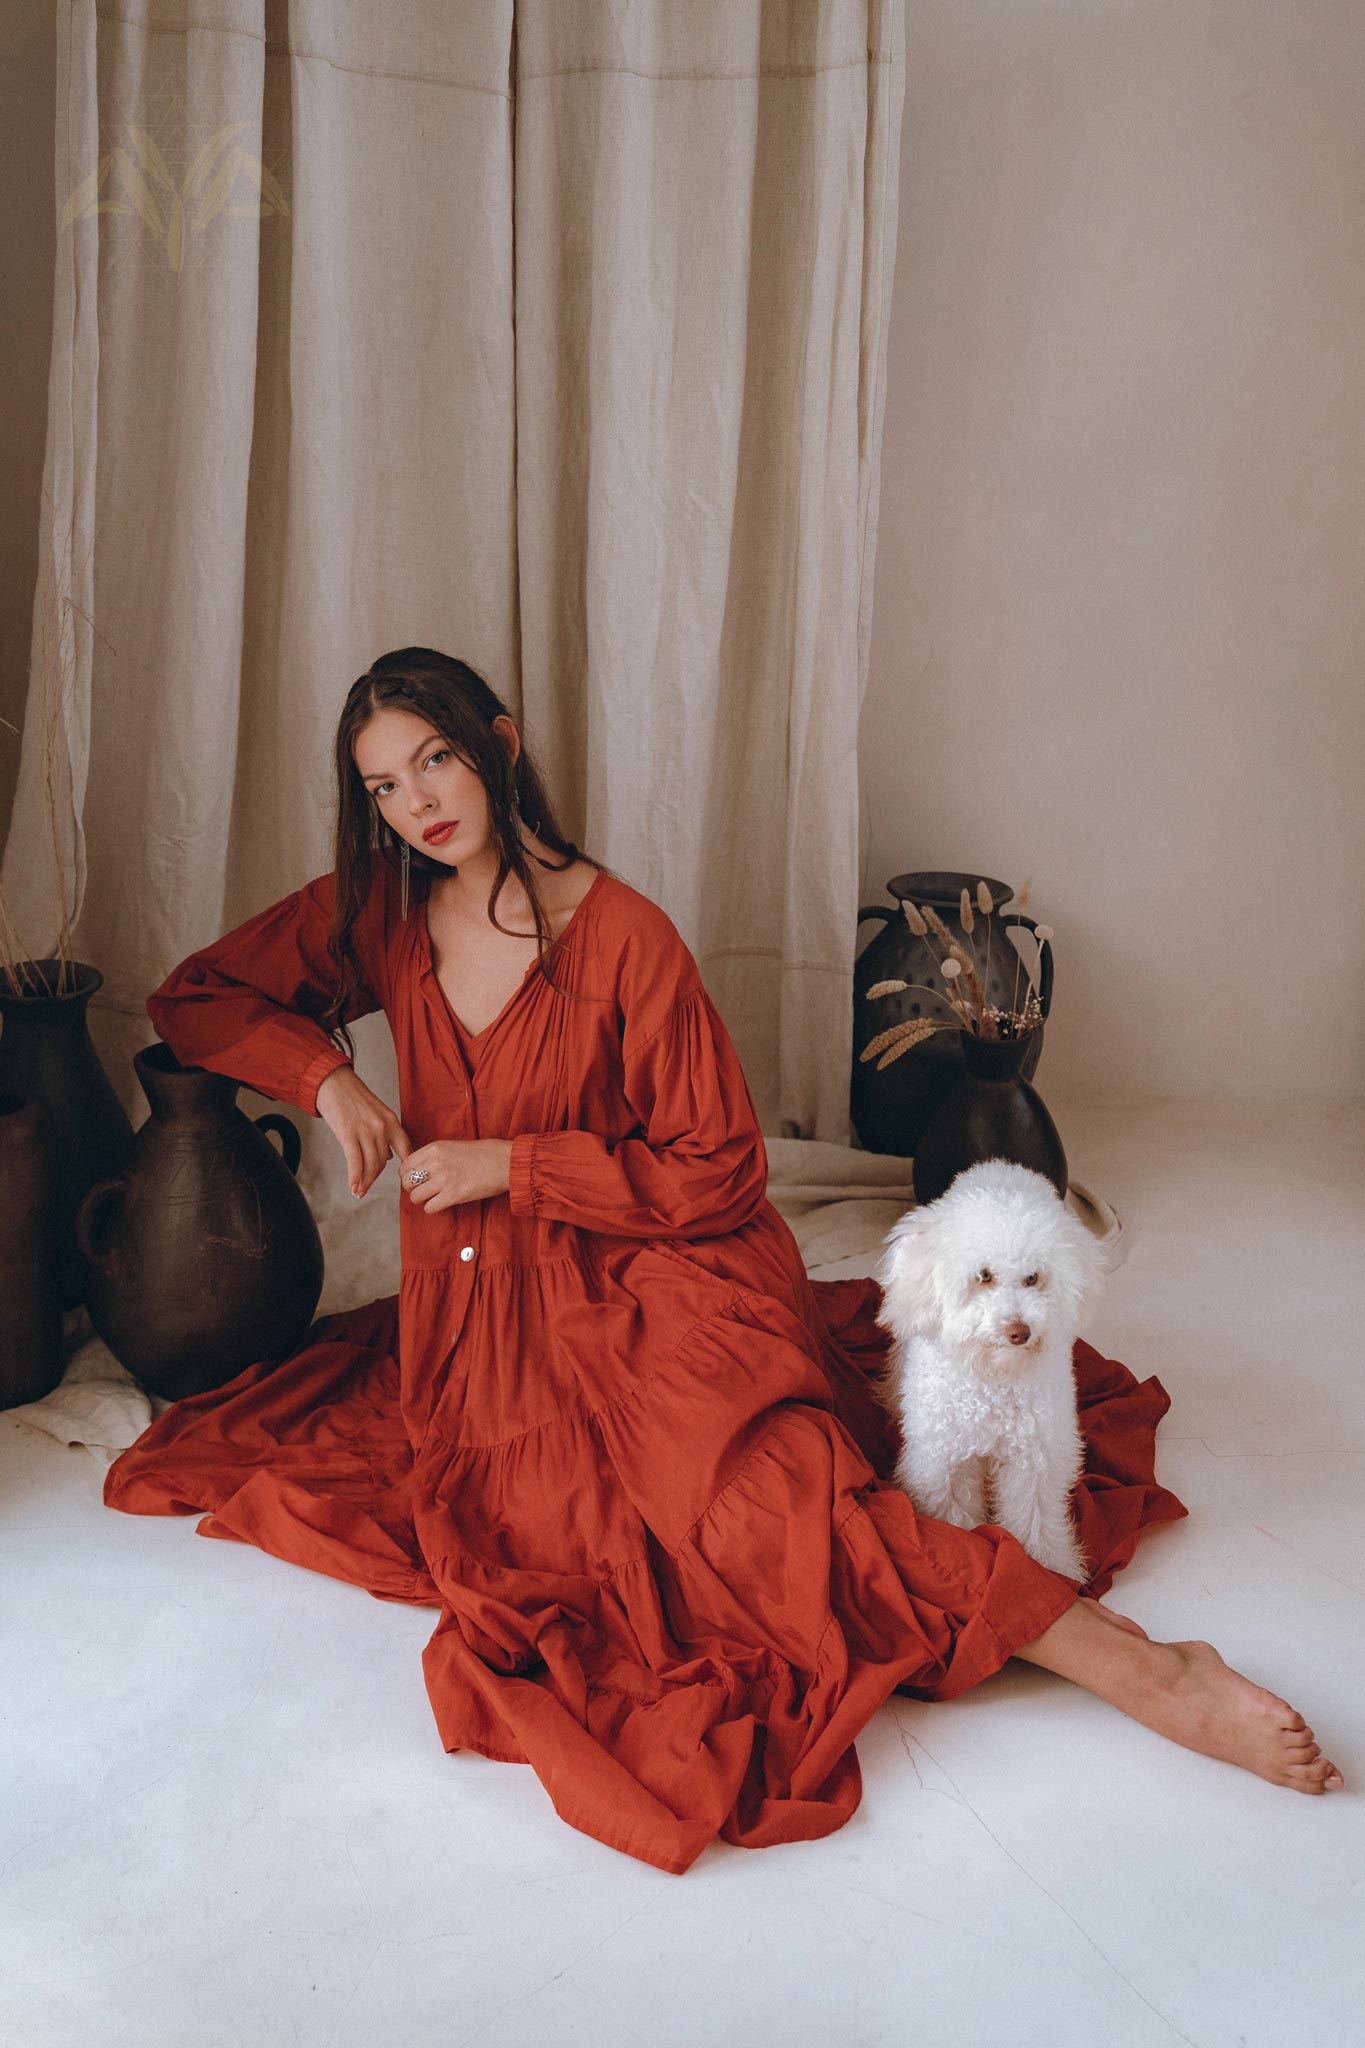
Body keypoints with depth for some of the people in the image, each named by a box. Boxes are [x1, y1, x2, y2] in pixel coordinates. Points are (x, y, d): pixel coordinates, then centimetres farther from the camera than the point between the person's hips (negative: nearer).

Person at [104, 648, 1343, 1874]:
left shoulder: (622, 935, -8)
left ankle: (1137, 1665, -31)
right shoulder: (377, 915, 5)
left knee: (739, 1493, -32)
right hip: (481, 1315, 6)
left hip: (647, 1286, -5)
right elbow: (195, 998, 15)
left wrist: (509, 1164, -12)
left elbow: (717, 1174, -7)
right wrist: (327, 1075, -3)